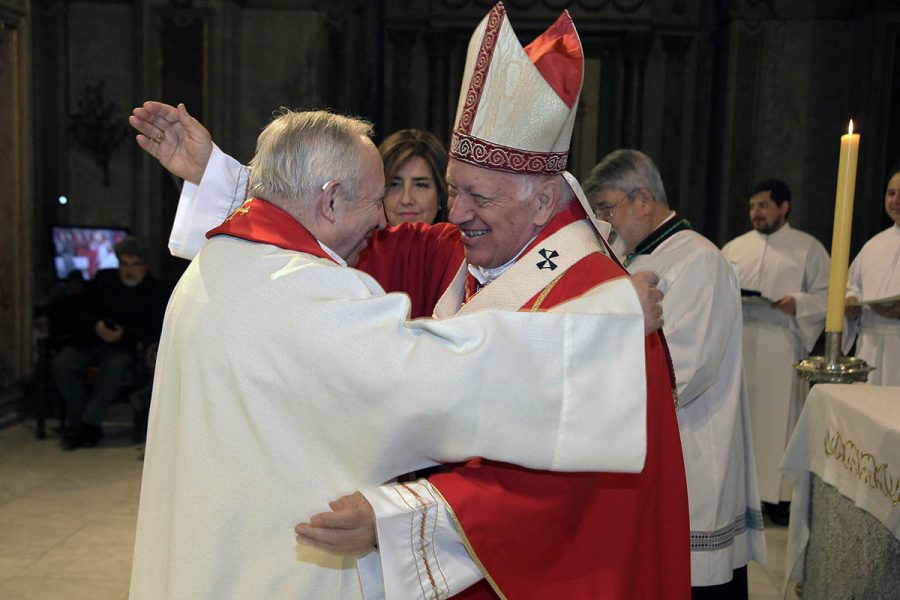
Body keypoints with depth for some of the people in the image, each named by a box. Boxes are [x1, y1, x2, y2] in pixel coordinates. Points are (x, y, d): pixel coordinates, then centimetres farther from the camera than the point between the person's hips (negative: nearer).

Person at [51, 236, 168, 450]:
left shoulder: (156, 292, 3)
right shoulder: (104, 279, 11)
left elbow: (156, 330, -6)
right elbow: (80, 310, 10)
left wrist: (125, 333, -20)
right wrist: (96, 326, -11)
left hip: (125, 347, -3)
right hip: (89, 341, 3)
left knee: (115, 366, -38)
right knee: (61, 364, -25)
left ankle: (88, 424, -27)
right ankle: (85, 427, -19)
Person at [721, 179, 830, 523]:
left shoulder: (809, 248, 6)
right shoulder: (734, 247, 15)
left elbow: (827, 294, 2)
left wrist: (798, 303, -15)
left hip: (783, 352, -3)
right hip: (737, 351, 3)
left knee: (779, 420, -1)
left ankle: (778, 495, 8)